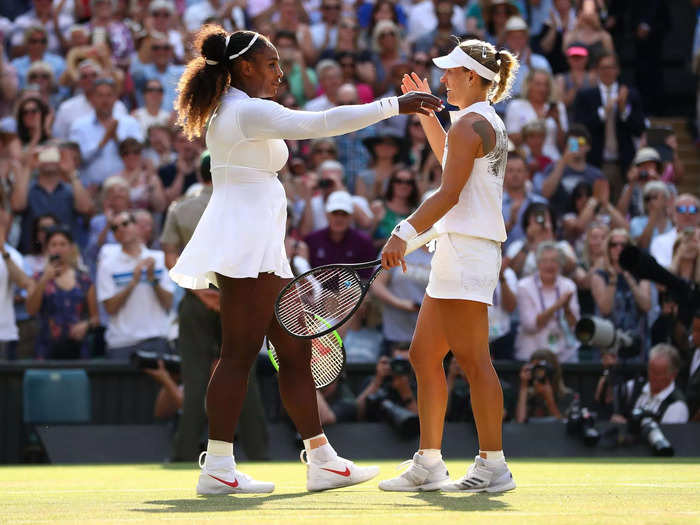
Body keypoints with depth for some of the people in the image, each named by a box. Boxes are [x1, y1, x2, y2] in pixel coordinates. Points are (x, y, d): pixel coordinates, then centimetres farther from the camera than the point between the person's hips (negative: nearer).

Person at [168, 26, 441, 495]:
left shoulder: (230, 113, 19)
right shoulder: (249, 111, -12)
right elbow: (323, 123, -21)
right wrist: (394, 105, -19)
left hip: (258, 247, 11)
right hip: (245, 244, -11)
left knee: (295, 350, 10)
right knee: (240, 353, -9)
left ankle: (321, 460, 13)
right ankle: (218, 468, -9)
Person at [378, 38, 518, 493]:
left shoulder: (469, 123, -11)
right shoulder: (490, 123, 19)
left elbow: (450, 192, -19)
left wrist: (403, 234, -22)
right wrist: (426, 111, 37)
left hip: (466, 249, -10)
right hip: (458, 250, 10)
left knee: (472, 359, -10)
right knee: (424, 355, 10)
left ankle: (493, 466, -9)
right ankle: (429, 464, 11)